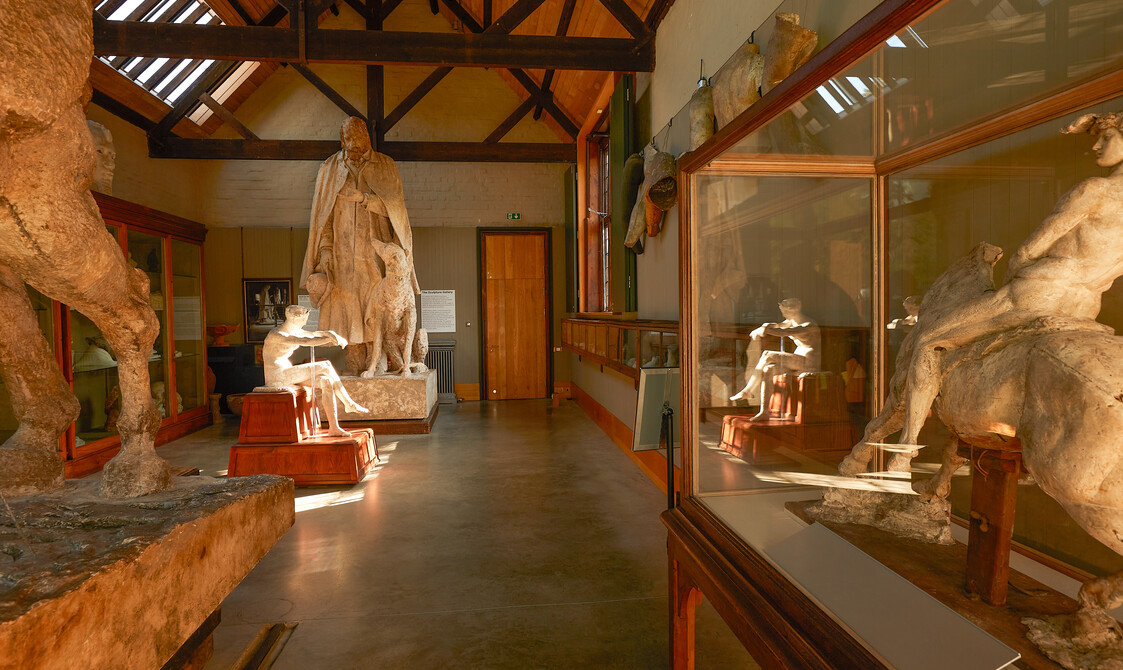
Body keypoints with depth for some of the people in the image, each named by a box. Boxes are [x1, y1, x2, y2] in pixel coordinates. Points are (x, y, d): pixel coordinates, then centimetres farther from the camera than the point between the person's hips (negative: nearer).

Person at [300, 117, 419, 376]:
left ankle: (376, 361, -1)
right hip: (343, 252, 2)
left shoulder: (384, 166, 6)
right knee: (347, 306, 0)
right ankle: (354, 366, 6)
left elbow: (394, 205, -4)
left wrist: (362, 198, -18)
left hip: (375, 249, -1)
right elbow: (323, 214, 7)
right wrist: (325, 250, -3)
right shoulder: (330, 169, 9)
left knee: (376, 305, -9)